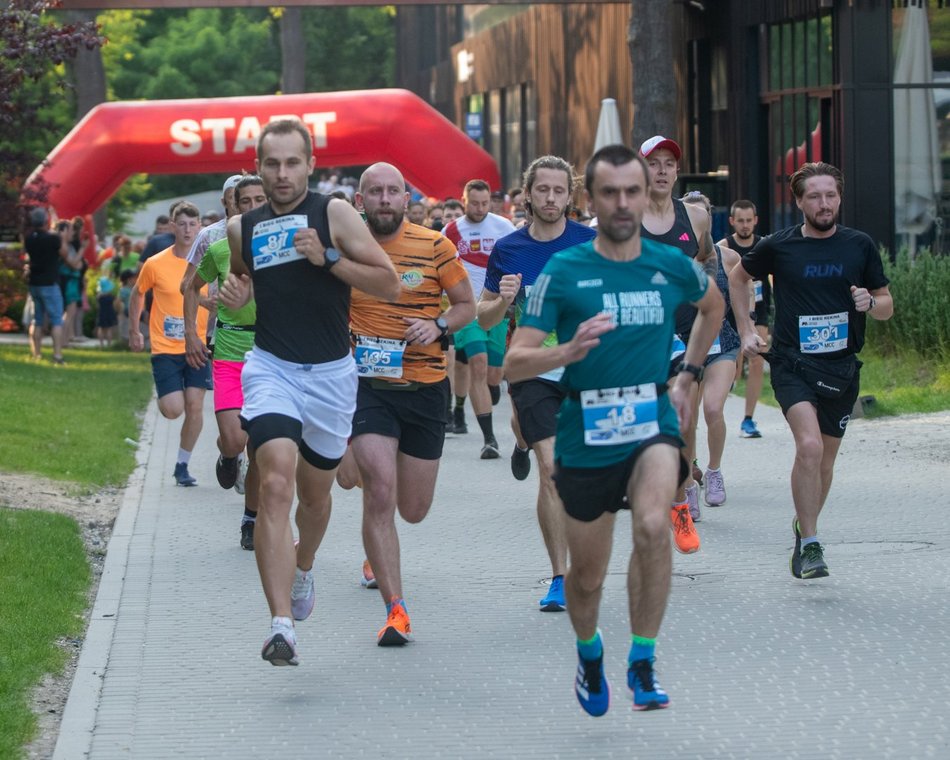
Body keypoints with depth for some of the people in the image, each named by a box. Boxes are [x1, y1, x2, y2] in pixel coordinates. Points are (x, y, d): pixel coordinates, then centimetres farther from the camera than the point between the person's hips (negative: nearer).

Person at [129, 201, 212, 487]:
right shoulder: (155, 264, -6)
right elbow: (137, 294, 11)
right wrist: (134, 330, 11)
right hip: (165, 347, -2)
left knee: (194, 405, -5)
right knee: (173, 409, -12)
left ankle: (182, 466, 10)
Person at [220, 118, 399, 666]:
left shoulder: (334, 214, -4)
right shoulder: (243, 228, 4)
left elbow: (390, 285, -6)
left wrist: (328, 257, -17)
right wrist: (235, 295, 2)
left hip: (331, 373, 0)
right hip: (271, 369, 0)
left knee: (315, 491, 18)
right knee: (276, 483, -21)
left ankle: (303, 566, 54)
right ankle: (282, 627, -28)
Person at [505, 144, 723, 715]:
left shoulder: (672, 266, 2)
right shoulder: (563, 272, -7)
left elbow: (714, 306, 26)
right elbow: (514, 364, -11)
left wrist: (687, 376, 19)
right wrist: (569, 351, -29)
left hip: (654, 423, 0)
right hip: (585, 436, 0)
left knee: (653, 526, -29)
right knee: (586, 578, 10)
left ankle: (643, 664, -15)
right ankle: (589, 653, 43)